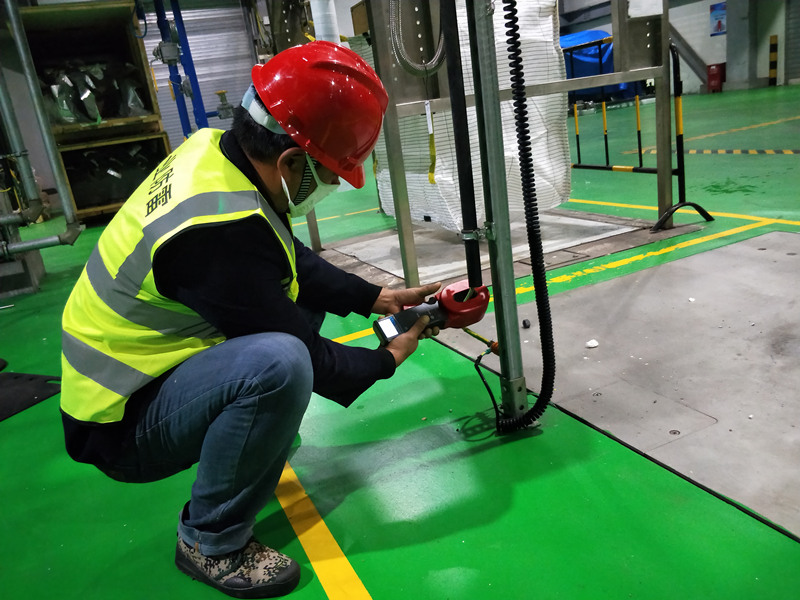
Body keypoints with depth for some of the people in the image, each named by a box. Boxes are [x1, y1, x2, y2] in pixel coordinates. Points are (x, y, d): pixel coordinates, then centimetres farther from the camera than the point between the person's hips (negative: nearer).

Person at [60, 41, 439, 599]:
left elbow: (294, 260, 8)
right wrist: (387, 358, -5)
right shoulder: (220, 228, -34)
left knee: (304, 293, 8)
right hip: (122, 424, -9)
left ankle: (263, 441, 18)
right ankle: (211, 542, -10)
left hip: (136, 362, 9)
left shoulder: (216, 148, -6)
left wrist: (377, 297, 2)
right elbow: (301, 358, -22)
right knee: (277, 362, -35)